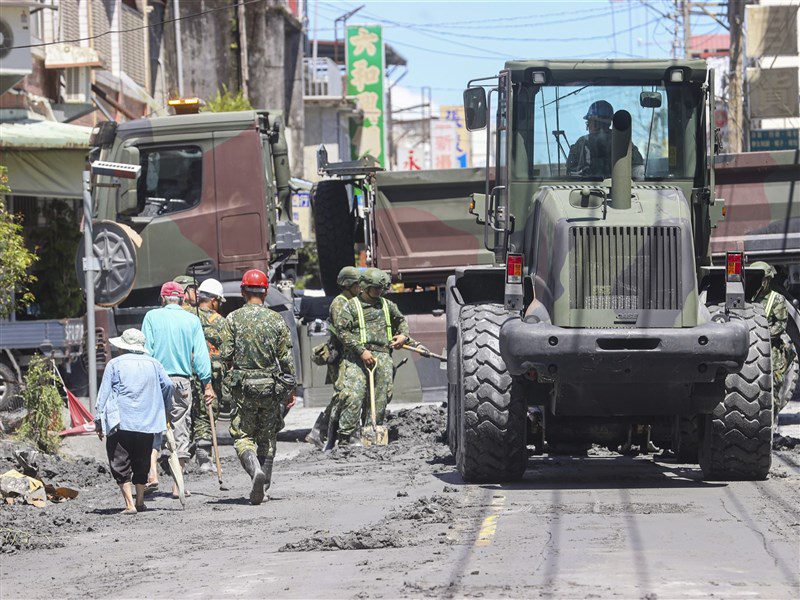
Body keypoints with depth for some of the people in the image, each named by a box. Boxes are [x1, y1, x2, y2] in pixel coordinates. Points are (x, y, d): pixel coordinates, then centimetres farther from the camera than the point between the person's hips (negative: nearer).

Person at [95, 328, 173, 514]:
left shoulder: (115, 364, -1)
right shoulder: (153, 364, 7)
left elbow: (103, 394, -2)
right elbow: (167, 386, 9)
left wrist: (98, 421, 3)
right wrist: (166, 410, 25)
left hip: (120, 423, -3)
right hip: (147, 423, 3)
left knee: (120, 464, 2)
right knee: (141, 464, 16)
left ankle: (129, 504, -7)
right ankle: (140, 502, 18)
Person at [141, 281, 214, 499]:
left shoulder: (152, 316, 0)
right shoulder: (192, 320, 4)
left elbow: (145, 350, -3)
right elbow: (200, 353, 2)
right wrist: (207, 384, 5)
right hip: (182, 380, 1)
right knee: (181, 431, 6)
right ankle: (177, 484, 6)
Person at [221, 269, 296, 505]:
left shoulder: (234, 319, -5)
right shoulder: (276, 320, -1)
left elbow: (226, 355, -6)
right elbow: (286, 359, 0)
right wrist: (290, 389, 8)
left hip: (243, 387, -2)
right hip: (271, 387, 2)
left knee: (242, 435, 3)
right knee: (267, 438, 14)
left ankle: (255, 470, -22)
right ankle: (264, 480, 12)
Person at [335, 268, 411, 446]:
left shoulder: (387, 305, 19)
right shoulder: (351, 306, 5)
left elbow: (401, 320, 36)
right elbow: (344, 333, -3)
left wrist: (403, 335, 14)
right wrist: (361, 351, -13)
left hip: (382, 356, 5)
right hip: (356, 358, -5)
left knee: (380, 397, 0)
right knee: (353, 395, -16)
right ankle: (347, 435, -17)